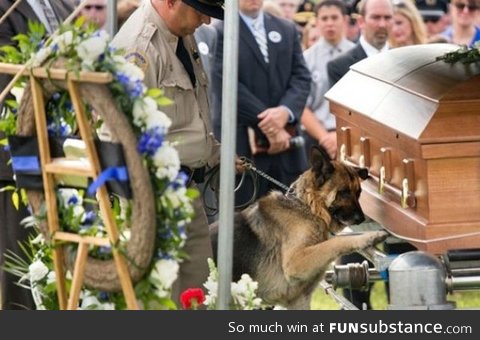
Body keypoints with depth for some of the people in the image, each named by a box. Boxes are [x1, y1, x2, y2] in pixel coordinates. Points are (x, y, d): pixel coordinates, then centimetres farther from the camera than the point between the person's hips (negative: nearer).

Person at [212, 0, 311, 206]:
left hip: (286, 143, 5)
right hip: (242, 145, -5)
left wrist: (285, 111, -12)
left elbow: (301, 77, 9)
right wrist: (267, 125, -13)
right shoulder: (219, 32, -2)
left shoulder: (287, 30, 17)